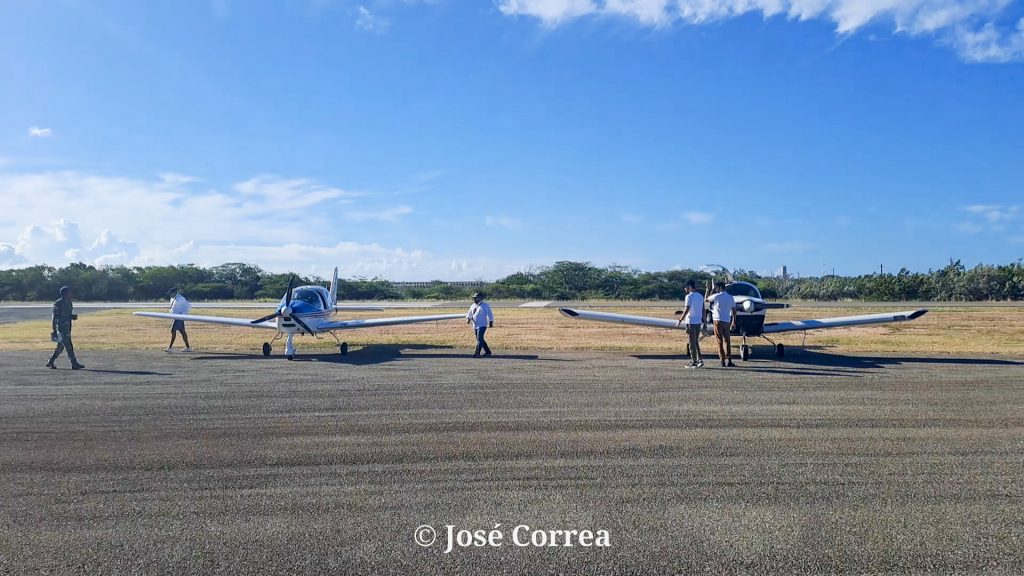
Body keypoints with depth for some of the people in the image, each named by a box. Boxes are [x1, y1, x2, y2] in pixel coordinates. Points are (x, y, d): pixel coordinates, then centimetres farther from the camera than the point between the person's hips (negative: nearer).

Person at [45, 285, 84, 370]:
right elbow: (54, 317, -14)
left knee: (61, 346, 14)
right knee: (68, 346, -9)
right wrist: (54, 330, -16)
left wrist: (73, 316, 0)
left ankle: (50, 362, 25)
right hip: (61, 328, -9)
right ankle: (74, 364, -7)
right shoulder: (58, 304, -13)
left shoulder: (69, 303, 13)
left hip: (67, 328, 9)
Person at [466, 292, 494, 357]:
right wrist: (468, 318, -3)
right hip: (475, 325, 7)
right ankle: (487, 352, 21)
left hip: (482, 325, -7)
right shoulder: (472, 306, 13)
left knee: (479, 339, -15)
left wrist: (491, 322, -7)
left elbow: (490, 314, -2)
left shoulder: (485, 305, -4)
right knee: (479, 339, 11)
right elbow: (469, 313, 17)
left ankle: (477, 353, -18)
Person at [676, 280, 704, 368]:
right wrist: (703, 321, 17)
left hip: (691, 322, -7)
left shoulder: (689, 296, -13)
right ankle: (700, 360, 10)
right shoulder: (701, 296, 11)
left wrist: (680, 320, -12)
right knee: (696, 342, 16)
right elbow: (703, 310, 12)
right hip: (699, 322, 7)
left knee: (692, 343, -1)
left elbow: (687, 310, -18)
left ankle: (694, 362, 1)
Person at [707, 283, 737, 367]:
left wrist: (712, 291, 16)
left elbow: (707, 299, 8)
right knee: (727, 341, 11)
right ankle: (729, 361, 6)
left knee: (720, 342, 0)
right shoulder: (731, 297, 9)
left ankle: (723, 361, -2)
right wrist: (734, 322, 15)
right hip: (727, 321, 4)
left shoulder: (717, 296, -7)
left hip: (718, 320, -4)